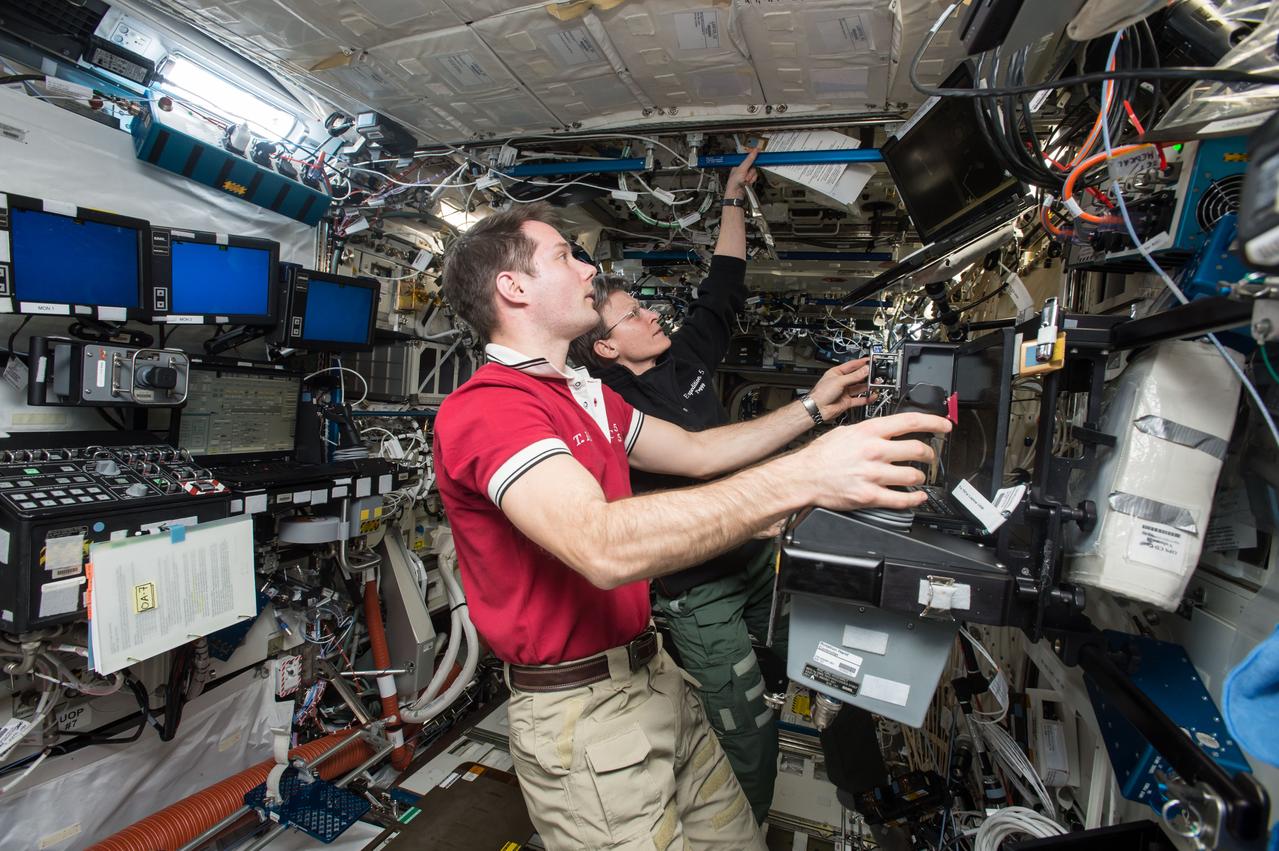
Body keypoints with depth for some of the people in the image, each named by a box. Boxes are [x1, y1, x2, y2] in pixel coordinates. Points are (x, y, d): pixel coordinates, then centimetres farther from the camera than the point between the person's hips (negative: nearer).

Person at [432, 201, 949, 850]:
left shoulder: (589, 396, 11)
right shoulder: (486, 407, -21)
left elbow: (696, 451, 16)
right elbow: (604, 547, -35)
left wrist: (813, 409, 16)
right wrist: (804, 476, -39)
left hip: (654, 677, 8)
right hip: (582, 711, -8)